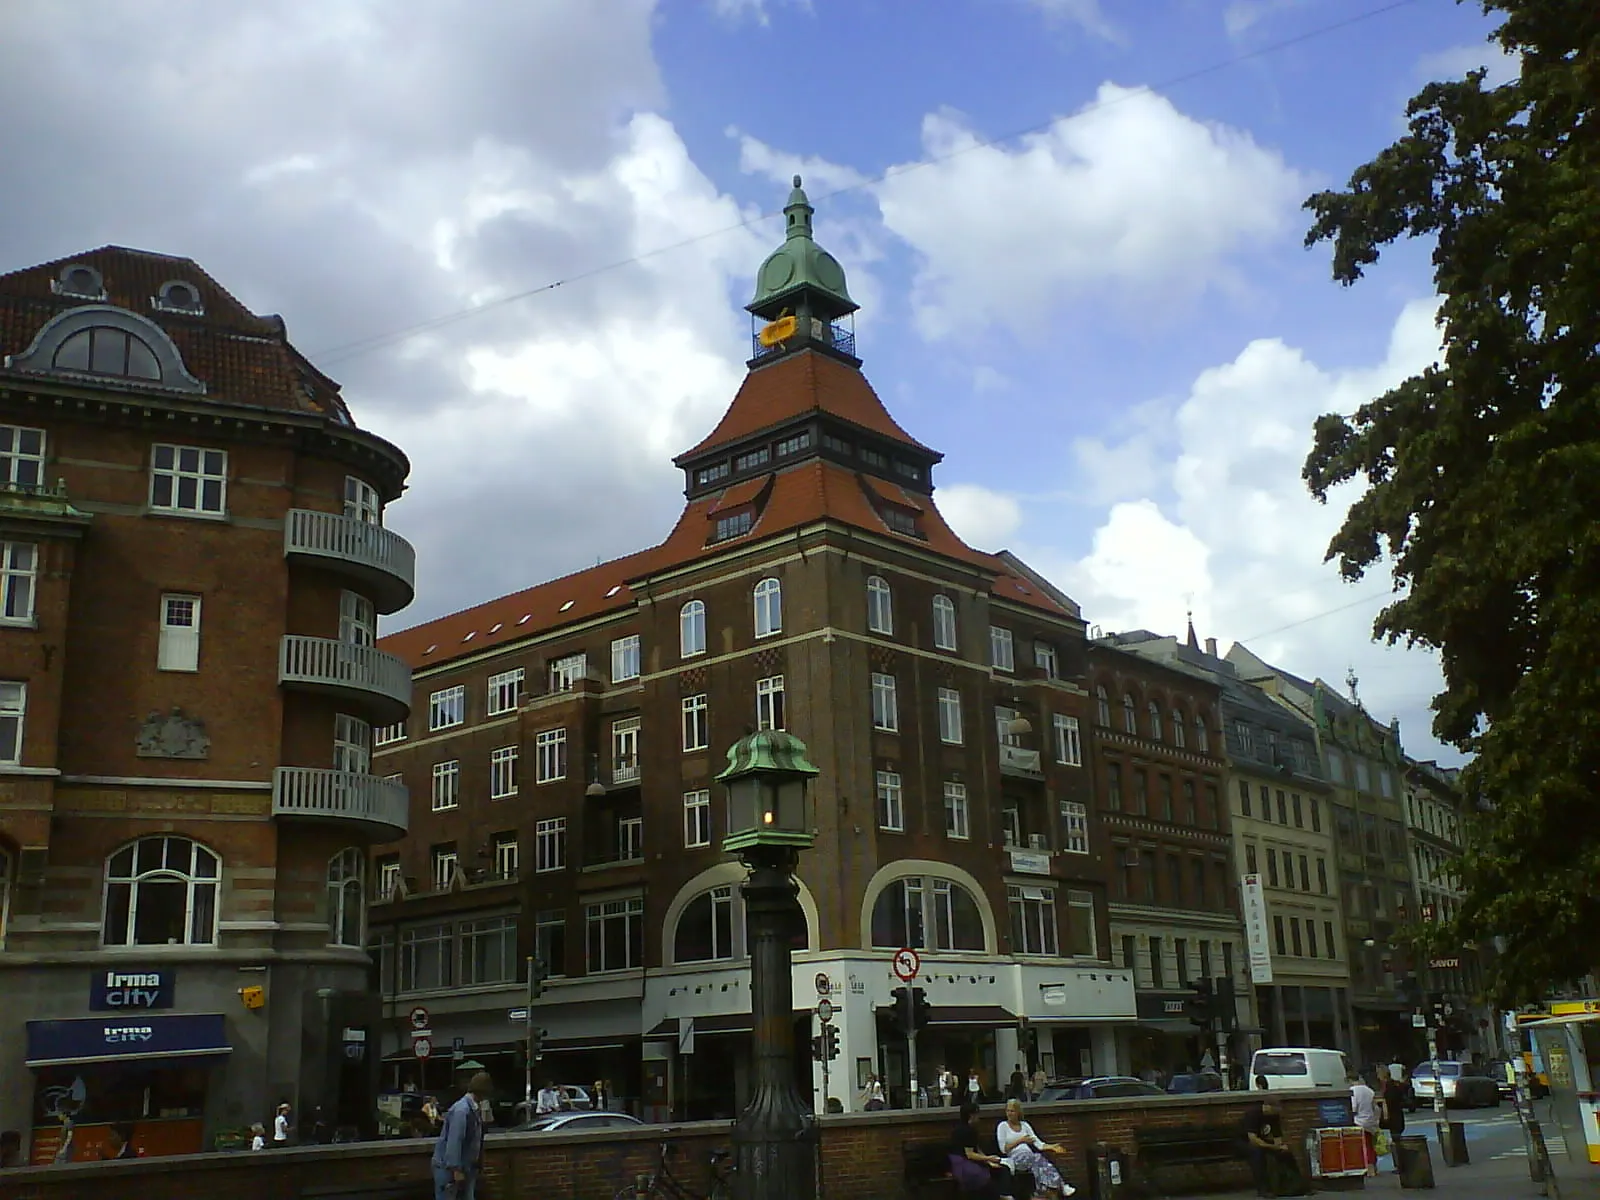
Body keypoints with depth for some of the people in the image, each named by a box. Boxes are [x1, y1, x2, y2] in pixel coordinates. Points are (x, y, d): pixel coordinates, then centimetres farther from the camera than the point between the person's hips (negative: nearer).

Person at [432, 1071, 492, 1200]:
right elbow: (454, 1141, -25)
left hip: (466, 1167, 9)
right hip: (448, 1167, -9)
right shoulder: (461, 1109, -22)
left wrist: (478, 1164, 20)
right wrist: (456, 1169, -24)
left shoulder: (474, 1108, 7)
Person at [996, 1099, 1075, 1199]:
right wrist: (1020, 1140, -8)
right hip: (1015, 1158, -4)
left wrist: (1051, 1147, -7)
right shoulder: (1002, 1126, 9)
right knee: (1038, 1158, -33)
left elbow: (1038, 1143, 10)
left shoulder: (1024, 1125, 20)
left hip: (1030, 1157, 4)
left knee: (1039, 1162, -33)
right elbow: (1003, 1149, -1)